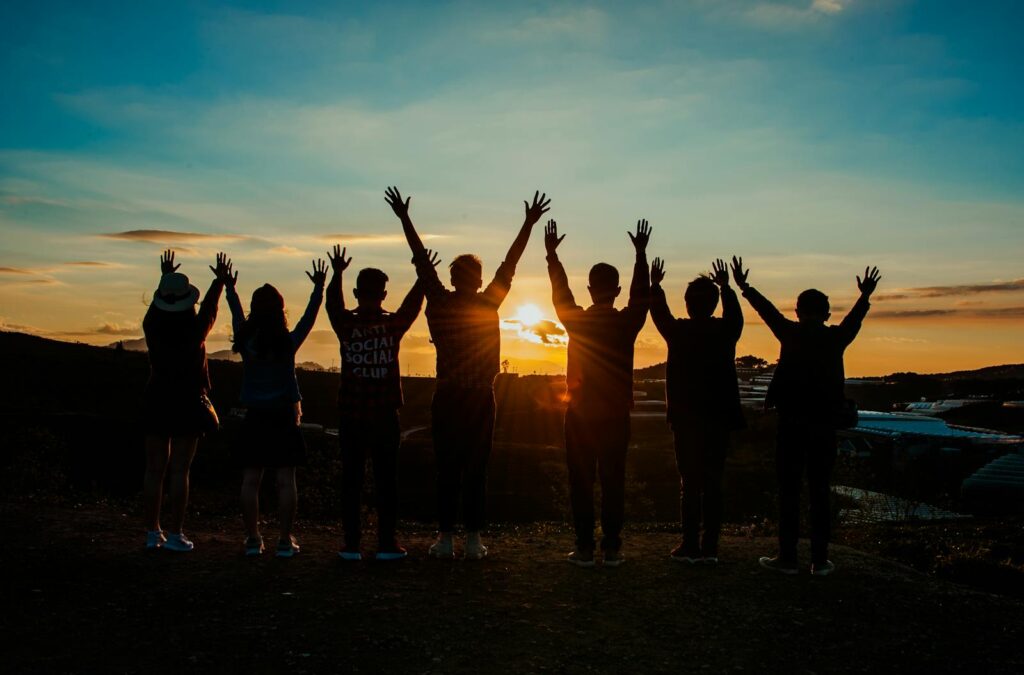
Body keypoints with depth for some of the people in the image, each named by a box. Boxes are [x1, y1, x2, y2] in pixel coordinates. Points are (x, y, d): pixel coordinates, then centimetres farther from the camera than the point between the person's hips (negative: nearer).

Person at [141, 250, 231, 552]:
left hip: (156, 403, 3)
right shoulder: (195, 331, -11)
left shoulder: (152, 328, -3)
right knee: (179, 471, -1)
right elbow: (210, 308, 9)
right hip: (188, 405, -3)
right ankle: (175, 534, 0)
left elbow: (156, 305, 18)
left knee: (154, 469, 8)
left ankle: (152, 532, 13)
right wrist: (220, 280, 25)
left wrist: (166, 276, 35)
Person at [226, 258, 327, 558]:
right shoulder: (289, 342, -8)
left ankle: (253, 539, 9)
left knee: (250, 481, 6)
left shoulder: (245, 341, -2)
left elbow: (236, 315, 15)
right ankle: (285, 540, 2)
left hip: (254, 418, 2)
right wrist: (319, 288, 14)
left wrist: (230, 288, 30)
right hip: (284, 417, -2)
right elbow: (310, 316, 4)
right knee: (286, 480, 1)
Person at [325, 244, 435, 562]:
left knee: (351, 479, 5)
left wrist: (337, 274, 16)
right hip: (384, 416, 0)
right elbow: (412, 304, 8)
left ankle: (352, 544, 6)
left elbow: (333, 305, 8)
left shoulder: (346, 326, -5)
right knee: (386, 479, 5)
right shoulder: (393, 325, -4)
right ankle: (386, 544, 6)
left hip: (351, 416, 1)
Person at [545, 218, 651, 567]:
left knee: (581, 482, 4)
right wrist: (641, 254, 21)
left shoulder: (576, 320, -5)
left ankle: (584, 548, 5)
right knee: (613, 481, 5)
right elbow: (642, 294, 12)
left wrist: (552, 254, 21)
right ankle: (612, 548, 7)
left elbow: (560, 292, 11)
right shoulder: (627, 322, -5)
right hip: (616, 416, 1)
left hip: (580, 414, 0)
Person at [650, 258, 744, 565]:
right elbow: (735, 314, 22)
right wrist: (726, 287, 36)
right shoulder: (725, 332, -1)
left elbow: (659, 313, 12)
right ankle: (710, 547, 7)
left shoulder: (678, 331, -8)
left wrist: (655, 284, 28)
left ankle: (690, 545, 1)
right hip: (719, 418, 2)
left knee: (690, 483, 1)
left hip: (686, 418, -2)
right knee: (713, 484, 6)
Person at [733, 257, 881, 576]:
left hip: (792, 422, -2)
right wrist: (865, 296, 40)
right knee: (820, 493, 6)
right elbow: (855, 319, 22)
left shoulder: (791, 333, -2)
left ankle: (788, 557, 2)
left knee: (789, 491, 2)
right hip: (825, 423, 2)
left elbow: (767, 310, 11)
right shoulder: (836, 338, 3)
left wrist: (744, 286, 24)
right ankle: (820, 559, 7)